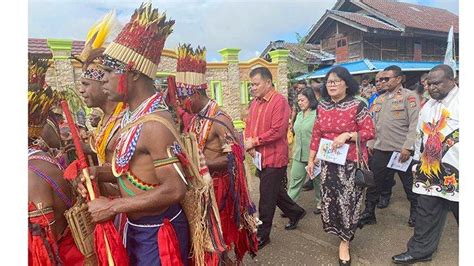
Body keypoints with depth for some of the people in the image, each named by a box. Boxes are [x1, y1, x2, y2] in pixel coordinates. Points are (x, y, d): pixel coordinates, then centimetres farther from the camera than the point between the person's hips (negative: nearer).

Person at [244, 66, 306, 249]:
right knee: (275, 190, 21)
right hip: (260, 157, 8)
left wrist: (255, 141, -15)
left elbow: (277, 131, -22)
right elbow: (249, 125, 12)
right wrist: (249, 143, -6)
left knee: (267, 197, 2)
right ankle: (295, 212, 44)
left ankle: (262, 235, 18)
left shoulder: (279, 101, -16)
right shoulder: (255, 102, 9)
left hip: (274, 158, -8)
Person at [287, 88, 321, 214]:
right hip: (299, 155, 6)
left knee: (317, 180, 12)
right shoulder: (299, 115, 11)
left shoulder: (317, 114, -13)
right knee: (295, 179, 5)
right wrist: (294, 150, 16)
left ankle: (320, 204, 31)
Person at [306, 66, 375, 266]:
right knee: (329, 199, 11)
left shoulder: (357, 106, -10)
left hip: (351, 163, -4)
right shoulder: (322, 107, 4)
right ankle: (339, 230, 38)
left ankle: (345, 241, 25)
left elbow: (370, 132, -9)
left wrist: (346, 135, -23)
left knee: (348, 201, 6)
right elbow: (316, 134, 9)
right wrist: (311, 159, 8)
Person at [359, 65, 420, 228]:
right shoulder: (380, 99, 13)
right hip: (380, 149, 6)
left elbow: (414, 124, -14)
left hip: (402, 151, -5)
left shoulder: (409, 97, -6)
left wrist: (408, 147, -20)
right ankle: (368, 214, 22)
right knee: (373, 183, 10)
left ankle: (415, 214, 31)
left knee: (410, 185, 11)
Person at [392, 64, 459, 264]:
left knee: (461, 213, 11)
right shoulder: (428, 106, 12)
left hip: (455, 172, -5)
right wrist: (417, 163, 17)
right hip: (430, 171, 6)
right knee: (426, 213, 13)